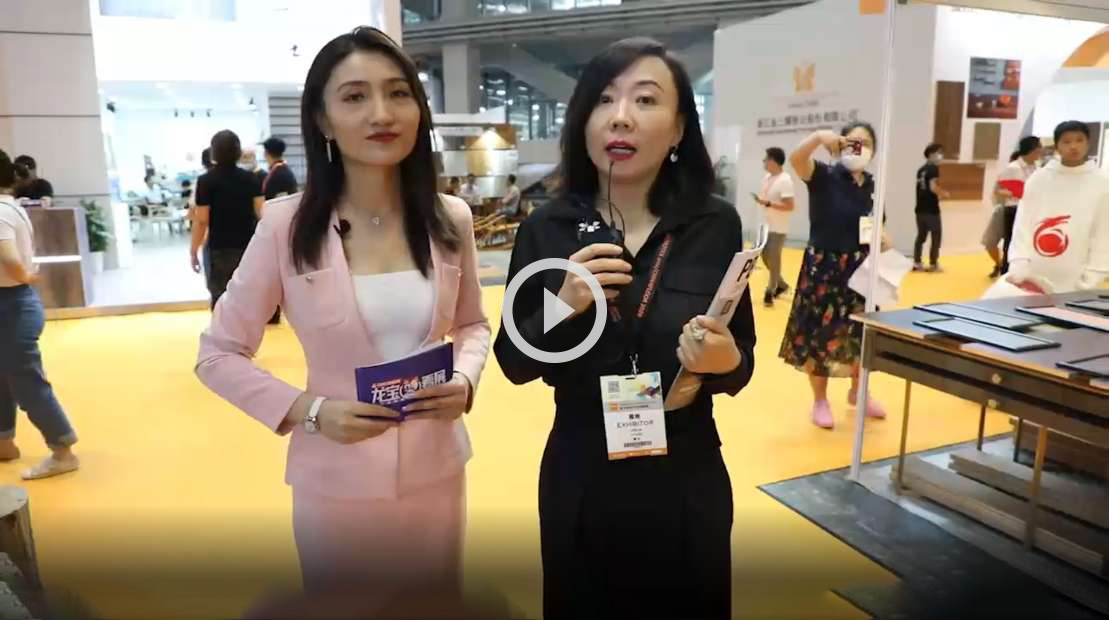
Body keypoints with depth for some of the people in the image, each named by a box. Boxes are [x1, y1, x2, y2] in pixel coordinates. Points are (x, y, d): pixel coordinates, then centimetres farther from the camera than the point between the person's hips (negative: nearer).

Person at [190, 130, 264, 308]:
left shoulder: (206, 181, -7)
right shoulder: (250, 178, 2)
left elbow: (201, 220, -9)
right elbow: (261, 212, -1)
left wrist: (194, 250, -2)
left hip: (220, 249, -3)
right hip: (248, 247, 3)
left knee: (221, 298, 6)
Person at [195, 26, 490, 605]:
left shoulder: (451, 220, -4)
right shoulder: (286, 224, -12)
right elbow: (218, 354, -3)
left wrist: (464, 381, -10)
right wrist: (306, 410, -17)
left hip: (436, 470, 3)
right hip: (336, 481, -2)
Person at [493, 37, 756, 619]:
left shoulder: (716, 224, -8)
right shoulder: (547, 227, -7)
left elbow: (741, 367, -1)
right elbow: (514, 364, -4)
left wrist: (726, 361, -23)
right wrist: (563, 308, -22)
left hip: (687, 482, 0)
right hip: (580, 480, 1)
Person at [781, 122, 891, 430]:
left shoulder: (871, 184, 6)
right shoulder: (824, 176, -11)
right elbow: (796, 159, -30)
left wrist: (881, 238, -4)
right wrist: (819, 137, -46)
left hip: (860, 268, 6)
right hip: (823, 267, -5)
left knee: (861, 332, 15)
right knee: (821, 332, 2)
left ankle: (857, 391, 38)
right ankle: (820, 400, 20)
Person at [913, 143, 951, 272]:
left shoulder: (921, 169, 15)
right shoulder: (933, 168, -10)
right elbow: (933, 187, -20)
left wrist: (939, 193, 17)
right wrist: (944, 194, -3)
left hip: (920, 208, 8)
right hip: (931, 209, -8)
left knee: (921, 236, 12)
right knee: (936, 237, 2)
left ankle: (917, 263, 9)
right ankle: (933, 264, 4)